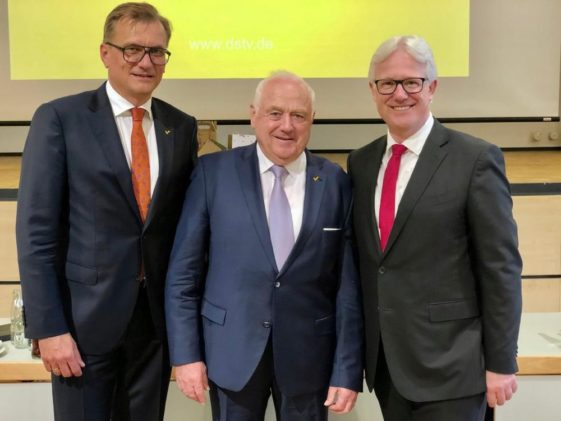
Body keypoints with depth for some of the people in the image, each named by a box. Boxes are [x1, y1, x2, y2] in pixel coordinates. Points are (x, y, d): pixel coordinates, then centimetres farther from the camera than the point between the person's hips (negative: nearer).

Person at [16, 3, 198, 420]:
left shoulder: (182, 127, 6)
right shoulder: (59, 118, -5)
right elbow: (36, 230, -8)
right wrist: (48, 327, -12)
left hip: (158, 314, 4)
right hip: (86, 315, -3)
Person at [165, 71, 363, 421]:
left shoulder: (336, 182, -3)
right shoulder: (214, 172, -5)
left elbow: (348, 283, -3)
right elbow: (184, 270, -3)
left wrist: (347, 369, -4)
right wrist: (186, 353, -5)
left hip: (309, 353, 1)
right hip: (232, 349, 0)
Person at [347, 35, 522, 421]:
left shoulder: (476, 159, -9)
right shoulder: (361, 162, 6)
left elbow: (501, 268, -9)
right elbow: (364, 258, 10)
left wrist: (501, 362, -8)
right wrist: (357, 350, 11)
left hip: (449, 362, -4)